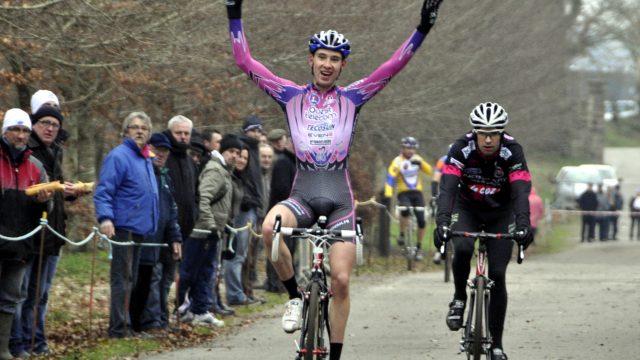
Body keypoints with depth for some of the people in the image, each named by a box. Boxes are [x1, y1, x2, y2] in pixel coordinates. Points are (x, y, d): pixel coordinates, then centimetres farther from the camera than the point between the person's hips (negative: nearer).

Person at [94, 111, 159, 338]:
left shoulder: (146, 159, 18)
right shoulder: (119, 156, -10)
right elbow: (103, 191, -17)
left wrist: (151, 225, 25)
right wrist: (105, 218, -29)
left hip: (140, 228, 9)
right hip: (124, 226, -9)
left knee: (131, 279, 13)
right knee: (122, 278, -9)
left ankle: (125, 325, 20)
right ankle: (119, 328, -8)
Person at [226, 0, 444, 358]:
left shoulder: (352, 98, 6)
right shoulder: (292, 96, 6)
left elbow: (394, 65, -1)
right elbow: (245, 60, 2)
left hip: (339, 198, 0)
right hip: (302, 194, 0)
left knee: (341, 281, -6)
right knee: (271, 225, -33)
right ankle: (296, 297, -12)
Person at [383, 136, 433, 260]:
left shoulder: (417, 159, 6)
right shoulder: (397, 161, -6)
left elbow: (429, 171, -4)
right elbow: (390, 178, -15)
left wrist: (420, 163, -24)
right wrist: (388, 196, -28)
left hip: (417, 193, 3)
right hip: (404, 193, -3)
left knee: (422, 221, -7)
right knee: (406, 210, -34)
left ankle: (418, 247, 9)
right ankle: (402, 235, -12)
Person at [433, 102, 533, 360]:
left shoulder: (512, 152, -26)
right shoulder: (462, 148, -26)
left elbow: (521, 191, -36)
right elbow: (447, 188, -35)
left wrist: (523, 224, -53)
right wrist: (442, 222, -51)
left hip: (500, 213, 0)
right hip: (467, 209, 0)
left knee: (497, 275, -9)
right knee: (462, 249, -32)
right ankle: (459, 298, -4)